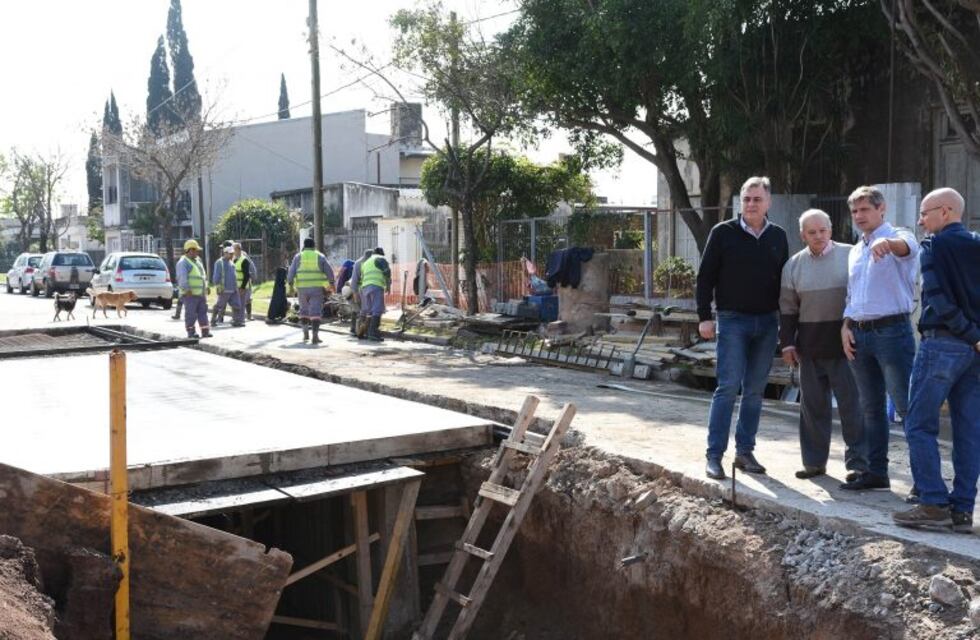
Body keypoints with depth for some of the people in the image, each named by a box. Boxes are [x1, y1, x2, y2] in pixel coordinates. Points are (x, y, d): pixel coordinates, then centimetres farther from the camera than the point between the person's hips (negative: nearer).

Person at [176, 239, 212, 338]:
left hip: (201, 293, 8)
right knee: (191, 313, -4)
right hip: (190, 293, -8)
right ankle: (191, 331, 3)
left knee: (203, 312, 6)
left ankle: (205, 331, 8)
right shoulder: (183, 262, -8)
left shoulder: (197, 261, 20)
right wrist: (187, 289, -27)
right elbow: (182, 277, -19)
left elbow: (204, 275, 29)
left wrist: (207, 286, 25)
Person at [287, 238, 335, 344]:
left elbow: (291, 272, -1)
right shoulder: (320, 256, 4)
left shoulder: (298, 257, 4)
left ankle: (305, 333, 16)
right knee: (315, 311, -4)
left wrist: (290, 284, 7)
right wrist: (332, 282, 17)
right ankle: (315, 336, -14)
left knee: (304, 310, 19)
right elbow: (329, 272, 3)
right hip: (317, 288, -1)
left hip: (302, 288, 1)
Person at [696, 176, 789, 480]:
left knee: (755, 390, 7)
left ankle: (745, 451, 16)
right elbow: (705, 277, -2)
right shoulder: (723, 233, -2)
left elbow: (784, 280, 14)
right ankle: (714, 455, -3)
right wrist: (704, 317, -8)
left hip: (767, 322, 4)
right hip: (733, 321, -4)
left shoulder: (778, 236, 9)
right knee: (728, 386, -8)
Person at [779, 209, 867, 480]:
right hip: (810, 346, 3)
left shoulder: (850, 256, -1)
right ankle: (814, 461, 19)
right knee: (813, 406, 9)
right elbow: (787, 308, 12)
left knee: (851, 404, -2)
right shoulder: (794, 265, 8)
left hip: (845, 344, -3)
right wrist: (787, 343, 5)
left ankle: (857, 462, 6)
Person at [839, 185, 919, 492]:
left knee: (907, 407, -7)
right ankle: (876, 472, 20)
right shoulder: (855, 251, 19)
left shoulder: (898, 237, -4)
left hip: (892, 331, -7)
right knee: (871, 408, 12)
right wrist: (846, 326, 7)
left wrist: (887, 242, -53)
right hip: (859, 334, 7)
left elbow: (906, 246, -30)